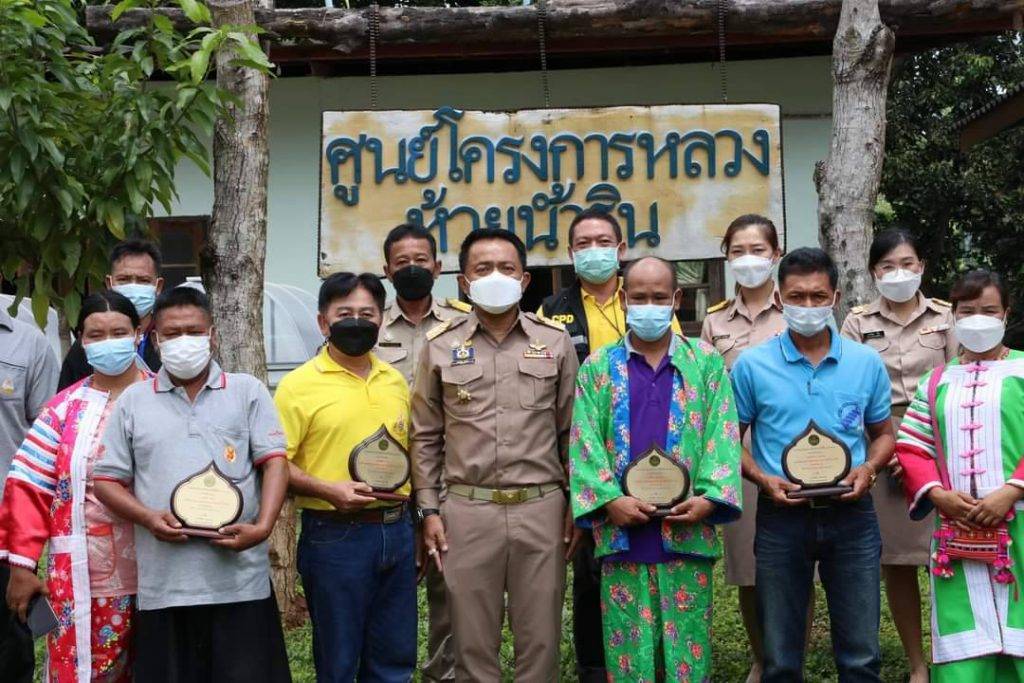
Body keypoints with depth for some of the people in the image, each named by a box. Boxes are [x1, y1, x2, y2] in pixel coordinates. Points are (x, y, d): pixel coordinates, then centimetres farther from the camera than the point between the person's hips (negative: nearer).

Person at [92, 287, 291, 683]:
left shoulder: (248, 391, 8)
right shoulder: (133, 401, 11)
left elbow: (274, 462, 2)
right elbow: (107, 480, 10)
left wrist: (263, 526, -14)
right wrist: (148, 518, -9)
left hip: (240, 577, -1)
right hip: (164, 582, 1)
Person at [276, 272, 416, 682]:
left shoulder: (395, 381, 11)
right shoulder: (299, 385, -7)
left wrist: (413, 520, 13)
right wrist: (326, 490, -23)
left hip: (397, 532, 5)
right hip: (335, 537, -5)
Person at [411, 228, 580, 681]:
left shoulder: (555, 341, 5)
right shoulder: (440, 345, 4)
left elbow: (571, 431, 8)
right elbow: (425, 437, 7)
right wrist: (429, 510, 2)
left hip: (542, 509, 0)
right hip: (467, 511, 0)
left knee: (540, 639, 8)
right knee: (473, 641, 8)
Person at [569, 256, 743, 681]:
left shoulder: (706, 362, 8)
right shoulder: (598, 368, 8)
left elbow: (722, 436, 1)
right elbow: (584, 442, 0)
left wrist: (710, 498, -12)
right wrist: (609, 499, -13)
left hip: (687, 530, 0)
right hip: (621, 532, 0)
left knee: (688, 646, 6)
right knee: (628, 648, 5)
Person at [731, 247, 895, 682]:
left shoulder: (867, 362, 4)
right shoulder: (752, 365, -2)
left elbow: (883, 433, 13)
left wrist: (868, 469, -7)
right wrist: (763, 479, -13)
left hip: (851, 515, 1)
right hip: (782, 516, -1)